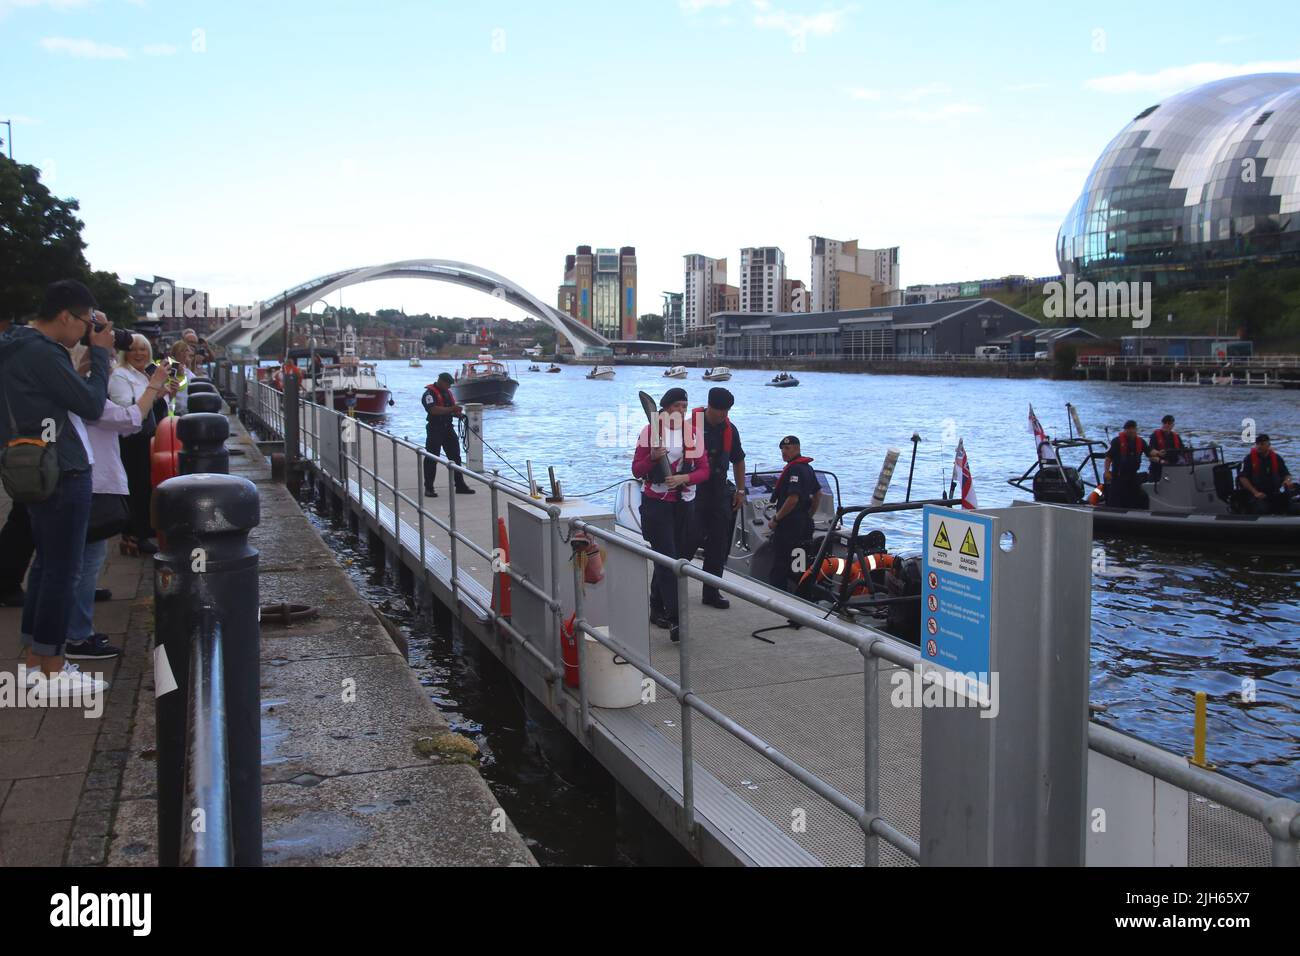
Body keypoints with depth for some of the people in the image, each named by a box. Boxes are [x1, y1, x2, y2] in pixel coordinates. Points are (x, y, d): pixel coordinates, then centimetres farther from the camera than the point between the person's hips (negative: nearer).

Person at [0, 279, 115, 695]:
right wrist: (100, 352, -7)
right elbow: (92, 405, -17)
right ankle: (51, 669, 6)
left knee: (47, 563, 16)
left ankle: (35, 659, 24)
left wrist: (92, 350, 6)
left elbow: (67, 395, 14)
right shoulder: (42, 353, -20)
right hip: (62, 473, -10)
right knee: (62, 570, -3)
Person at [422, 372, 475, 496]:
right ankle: (429, 488, 2)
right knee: (431, 459, -3)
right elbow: (434, 410, -24)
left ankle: (460, 485, 13)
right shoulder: (429, 393, -10)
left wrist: (458, 414, 1)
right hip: (435, 429, -8)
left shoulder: (447, 392, 16)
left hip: (448, 428, 8)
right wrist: (451, 409, -25)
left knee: (455, 456, 8)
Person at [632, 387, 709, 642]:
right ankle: (674, 619, -14)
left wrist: (684, 478, -17)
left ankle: (657, 609, 29)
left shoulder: (693, 432, 5)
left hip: (684, 503, 4)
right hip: (656, 503, -4)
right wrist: (652, 458, -21)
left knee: (683, 553, 11)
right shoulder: (650, 431, -4)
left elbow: (704, 470, 1)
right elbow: (637, 471, -2)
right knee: (668, 559, -11)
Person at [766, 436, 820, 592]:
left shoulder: (794, 469, -16)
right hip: (805, 524, 10)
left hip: (789, 523, -10)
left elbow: (793, 498, -24)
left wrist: (775, 518, -16)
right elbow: (818, 494, 23)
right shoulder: (807, 468, 15)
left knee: (779, 565, -6)